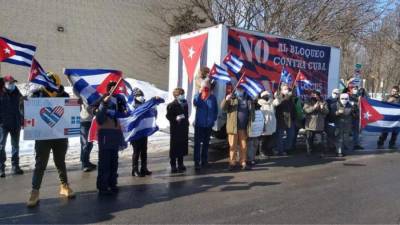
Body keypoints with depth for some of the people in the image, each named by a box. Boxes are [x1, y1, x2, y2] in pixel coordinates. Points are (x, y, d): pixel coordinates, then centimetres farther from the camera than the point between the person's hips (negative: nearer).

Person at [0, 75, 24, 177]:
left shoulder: (17, 94, 8)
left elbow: (21, 108, 11)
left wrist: (22, 121, 6)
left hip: (16, 123, 4)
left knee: (15, 146, 10)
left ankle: (15, 166, 19)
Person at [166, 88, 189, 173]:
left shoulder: (185, 104, 10)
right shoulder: (171, 105, -10)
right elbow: (168, 116, -12)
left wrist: (186, 122, 12)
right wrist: (176, 118, -26)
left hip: (184, 129, 6)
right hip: (175, 129, -6)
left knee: (182, 147, 12)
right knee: (174, 147, -1)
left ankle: (180, 164, 26)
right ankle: (173, 165, 9)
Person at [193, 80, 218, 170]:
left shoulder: (212, 97, 5)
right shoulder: (198, 96, -1)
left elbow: (216, 110, 11)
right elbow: (195, 103, -22)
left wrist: (214, 119, 0)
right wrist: (199, 93, -27)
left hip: (208, 125, 3)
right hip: (199, 124, -3)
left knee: (206, 143, 13)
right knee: (197, 143, -6)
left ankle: (204, 160, 25)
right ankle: (197, 162, -3)